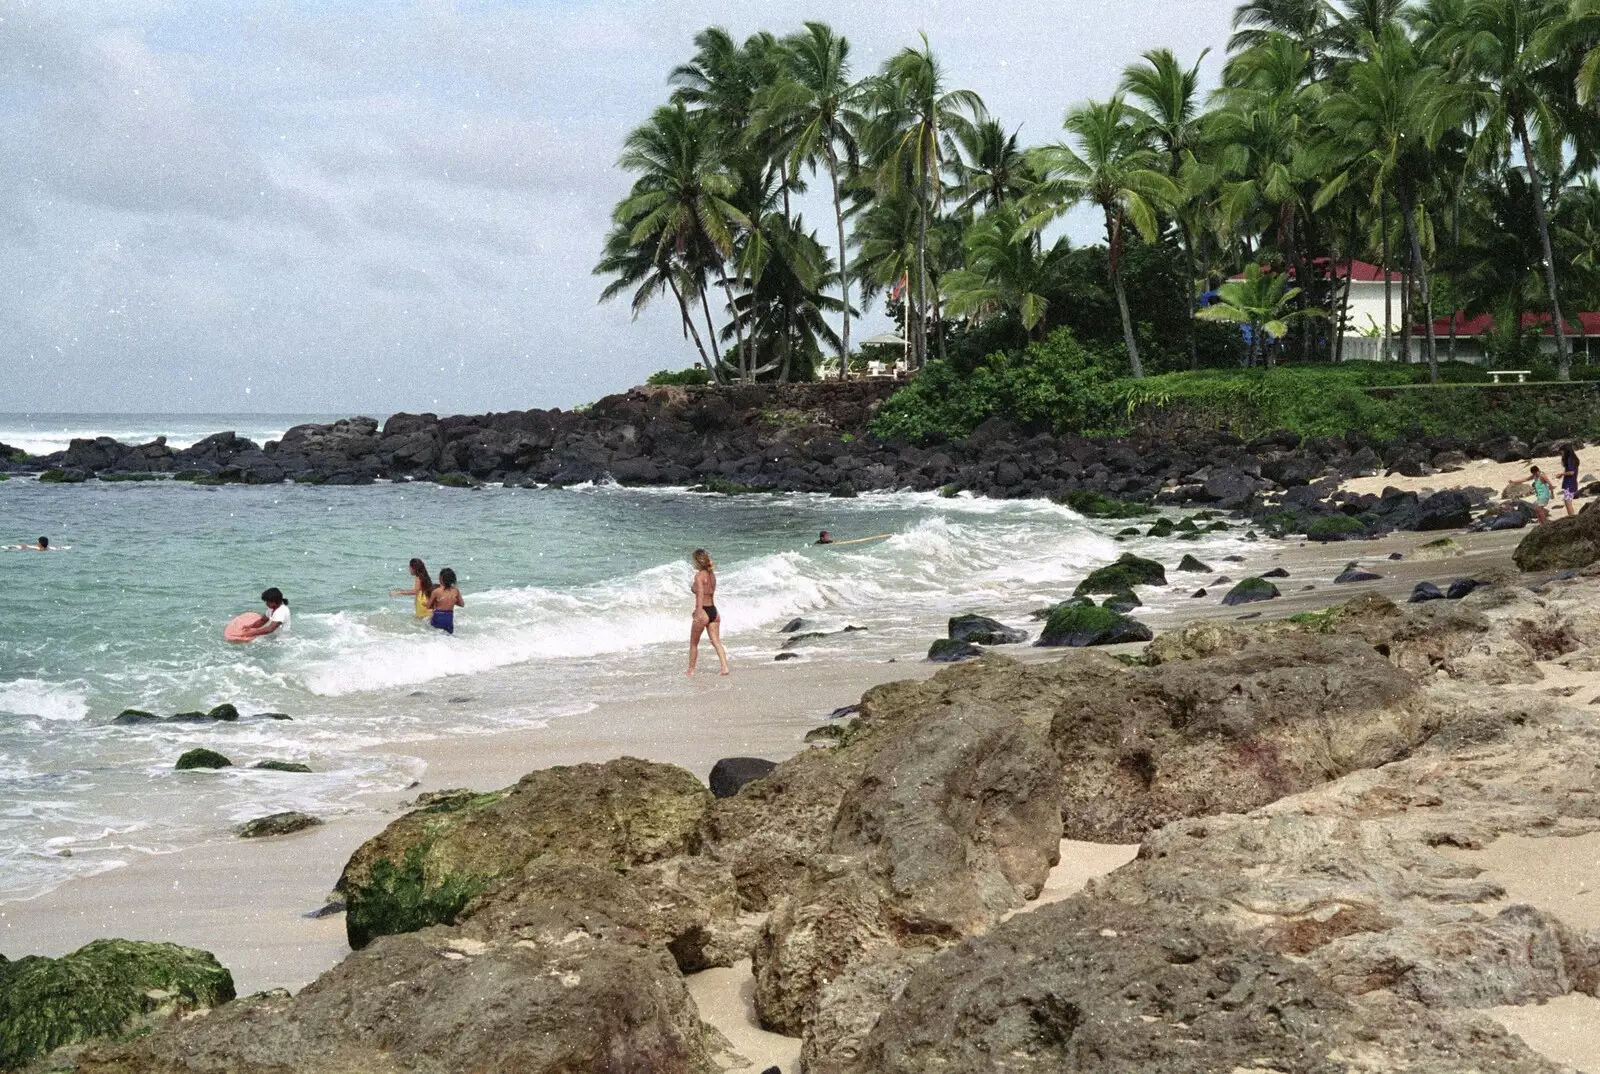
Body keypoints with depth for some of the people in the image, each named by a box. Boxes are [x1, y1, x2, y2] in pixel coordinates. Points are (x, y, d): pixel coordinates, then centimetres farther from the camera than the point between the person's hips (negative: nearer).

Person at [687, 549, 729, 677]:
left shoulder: (699, 575, -13)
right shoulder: (712, 575, 11)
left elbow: (701, 594, -23)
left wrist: (699, 613, -30)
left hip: (703, 611, -7)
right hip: (713, 610, 7)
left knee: (694, 643, 9)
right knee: (716, 642, 4)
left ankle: (691, 670, 17)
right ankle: (725, 667, -9)